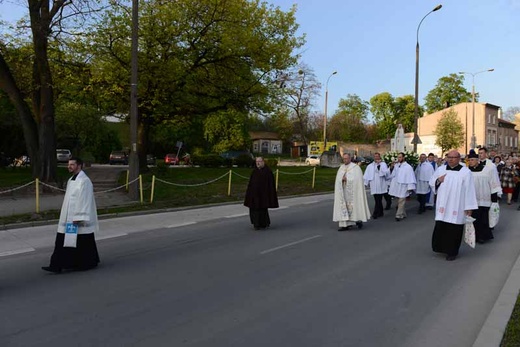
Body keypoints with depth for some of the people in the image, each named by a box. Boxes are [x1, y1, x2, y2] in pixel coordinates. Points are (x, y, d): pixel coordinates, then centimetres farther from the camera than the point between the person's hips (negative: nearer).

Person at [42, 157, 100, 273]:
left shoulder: (84, 181, -16)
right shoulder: (71, 180, 13)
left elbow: (84, 200, -21)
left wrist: (79, 218, -23)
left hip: (79, 220, -9)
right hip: (68, 219, 9)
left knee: (82, 243, 3)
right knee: (62, 242, 8)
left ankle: (89, 263, 19)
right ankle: (57, 265, 14)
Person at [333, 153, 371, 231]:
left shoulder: (355, 167, -2)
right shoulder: (341, 168, 13)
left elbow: (356, 179, -11)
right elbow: (338, 179, 9)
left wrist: (347, 179, -13)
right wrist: (342, 179, -12)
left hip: (352, 191, -5)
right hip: (343, 191, 5)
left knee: (353, 205, -1)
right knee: (343, 206, 0)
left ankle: (359, 220, 20)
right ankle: (345, 224, 1)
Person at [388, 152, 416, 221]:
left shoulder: (408, 167, -8)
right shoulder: (396, 166, 7)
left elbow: (411, 177, -10)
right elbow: (392, 175, 12)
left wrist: (410, 187, -12)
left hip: (403, 187, -6)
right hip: (396, 186, 6)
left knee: (401, 202, -7)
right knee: (399, 202, 13)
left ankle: (399, 215, -3)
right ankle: (403, 214, 25)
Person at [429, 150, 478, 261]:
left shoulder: (466, 172, -4)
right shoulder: (440, 169, 6)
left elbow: (469, 190, -5)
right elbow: (431, 182, 14)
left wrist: (469, 206, -8)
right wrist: (438, 180, -8)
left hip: (457, 207, -3)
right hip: (442, 206, 3)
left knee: (454, 230, 3)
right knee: (441, 227, 5)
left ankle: (452, 251, 17)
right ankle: (442, 247, 25)